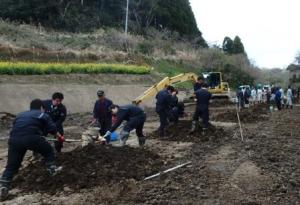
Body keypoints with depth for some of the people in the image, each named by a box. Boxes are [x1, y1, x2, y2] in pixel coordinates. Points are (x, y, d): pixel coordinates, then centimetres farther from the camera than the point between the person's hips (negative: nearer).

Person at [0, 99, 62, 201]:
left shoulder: (20, 115, 34)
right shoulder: (43, 115, 21)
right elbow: (52, 129, 17)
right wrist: (59, 136, 34)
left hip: (14, 139, 4)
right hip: (32, 137, -4)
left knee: (11, 166, 11)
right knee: (48, 151, 23)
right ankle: (52, 169, 27)